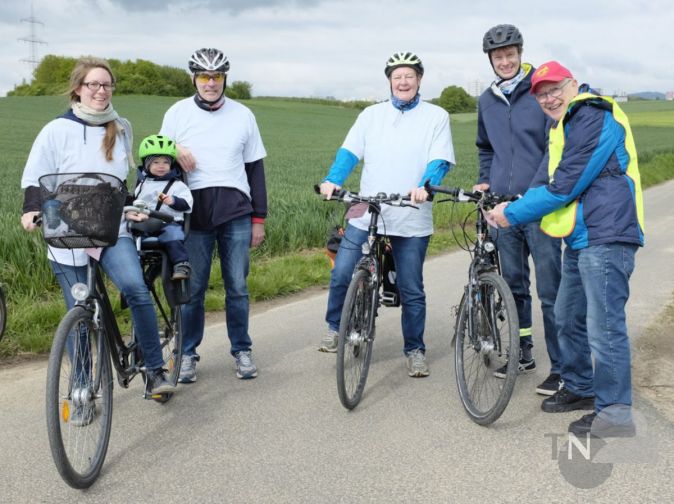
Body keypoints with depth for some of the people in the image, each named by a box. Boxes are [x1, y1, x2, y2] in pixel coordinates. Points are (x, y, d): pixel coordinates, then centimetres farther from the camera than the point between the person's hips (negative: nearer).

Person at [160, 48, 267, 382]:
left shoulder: (242, 115, 9)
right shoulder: (178, 113, 6)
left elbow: (255, 167, 11)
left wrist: (259, 218, 8)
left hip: (236, 213, 1)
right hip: (193, 213, -1)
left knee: (237, 287, 5)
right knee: (192, 288, 2)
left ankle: (242, 350, 18)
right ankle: (188, 354, 15)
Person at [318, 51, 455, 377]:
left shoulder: (436, 116, 5)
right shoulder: (371, 115, 11)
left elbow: (440, 160, -6)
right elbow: (349, 151, 3)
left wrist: (424, 186, -25)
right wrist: (332, 180, -16)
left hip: (412, 220, -2)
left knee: (412, 290, 5)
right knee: (342, 274, -7)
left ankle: (415, 350, 21)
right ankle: (335, 328, 18)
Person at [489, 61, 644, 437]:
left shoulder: (595, 120, -15)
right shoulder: (567, 126, 20)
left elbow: (564, 187, -19)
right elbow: (553, 182, 22)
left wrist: (513, 214, -11)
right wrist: (514, 207, 8)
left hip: (605, 238, -11)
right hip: (581, 238, 11)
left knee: (604, 326, -10)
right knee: (569, 317, 20)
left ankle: (615, 415, -3)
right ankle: (580, 389, 35)